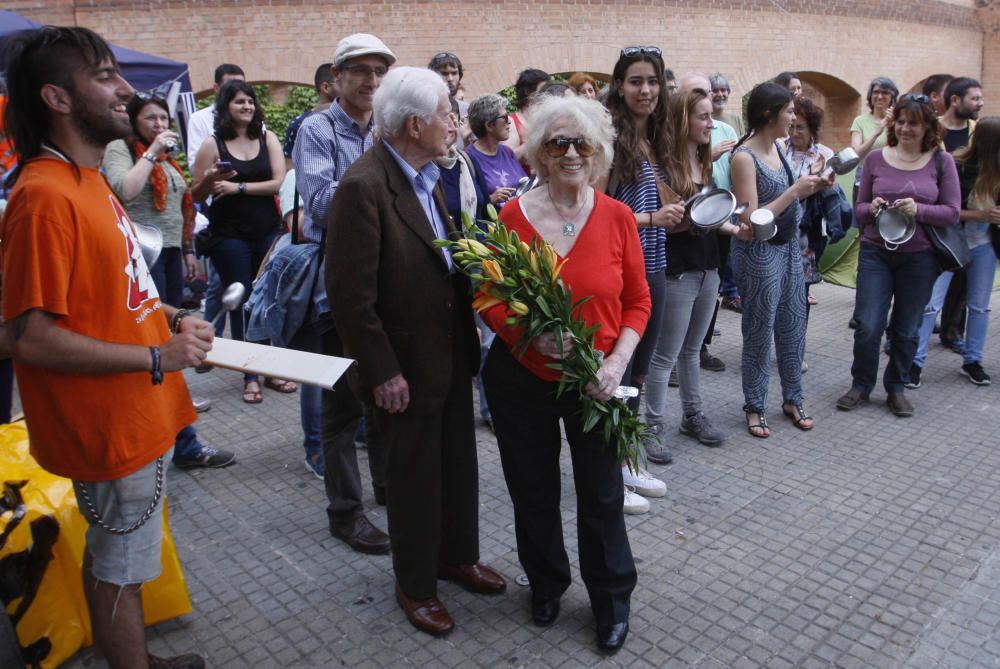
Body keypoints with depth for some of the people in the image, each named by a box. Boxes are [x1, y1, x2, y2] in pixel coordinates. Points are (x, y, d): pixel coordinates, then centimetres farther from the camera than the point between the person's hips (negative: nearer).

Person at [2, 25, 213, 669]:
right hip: (111, 428, -9)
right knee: (119, 569, 10)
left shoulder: (89, 180, 8)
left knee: (117, 560, 25)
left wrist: (171, 317, 3)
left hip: (139, 416, 9)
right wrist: (158, 357, -20)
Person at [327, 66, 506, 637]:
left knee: (460, 463, 20)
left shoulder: (428, 175, 5)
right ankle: (415, 584, 33)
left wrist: (469, 327, 8)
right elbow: (350, 293, -21)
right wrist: (382, 371, -19)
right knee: (414, 477, 11)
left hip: (452, 352, 8)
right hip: (405, 365, -7)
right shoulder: (364, 187, -21)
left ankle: (458, 555, 44)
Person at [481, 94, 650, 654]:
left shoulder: (618, 216, -5)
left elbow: (638, 301, 0)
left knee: (602, 496, 11)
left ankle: (613, 602, 36)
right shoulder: (513, 216, -6)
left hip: (594, 382, 0)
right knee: (533, 491, 16)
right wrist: (533, 334, -20)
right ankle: (546, 584, 43)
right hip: (521, 378, 1)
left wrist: (618, 362, -15)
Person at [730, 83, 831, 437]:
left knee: (793, 325, 14)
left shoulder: (776, 147, 5)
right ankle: (754, 406, 21)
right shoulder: (744, 156, -17)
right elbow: (752, 221, -21)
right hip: (758, 252, -7)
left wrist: (813, 187, 1)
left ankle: (792, 399, 30)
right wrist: (795, 190, -20)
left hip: (789, 245, 8)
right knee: (760, 332, 5)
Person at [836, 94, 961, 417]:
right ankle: (861, 385, 17)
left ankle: (896, 388, 26)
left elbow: (952, 212, -2)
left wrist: (918, 210, -19)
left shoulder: (941, 161, 0)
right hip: (875, 253, 0)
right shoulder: (876, 158, 3)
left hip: (919, 257, 0)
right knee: (867, 326, -3)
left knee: (906, 330, 9)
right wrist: (872, 209, -14)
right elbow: (859, 207, 8)